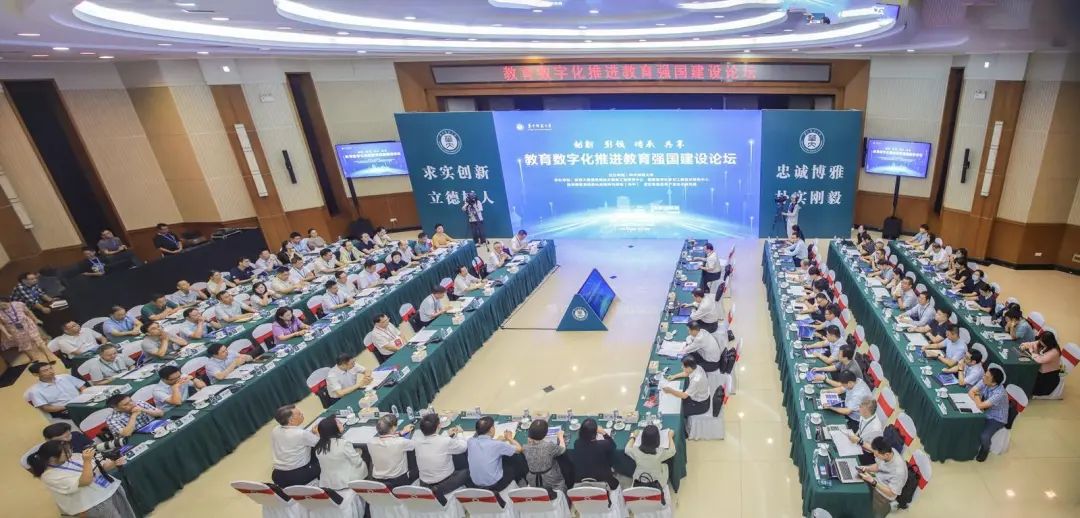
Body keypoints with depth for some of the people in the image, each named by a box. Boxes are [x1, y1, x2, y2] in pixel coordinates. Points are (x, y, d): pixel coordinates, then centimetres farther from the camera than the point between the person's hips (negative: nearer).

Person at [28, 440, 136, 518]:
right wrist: (87, 461, -27)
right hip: (94, 503, -6)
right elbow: (85, 481, -23)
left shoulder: (73, 457, 4)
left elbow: (100, 467, 10)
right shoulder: (50, 476, -13)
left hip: (112, 487, 6)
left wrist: (114, 463, -9)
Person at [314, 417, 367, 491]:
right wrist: (357, 452, 6)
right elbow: (358, 462, -15)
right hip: (347, 483, -5)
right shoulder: (344, 443, -25)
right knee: (362, 464, 23)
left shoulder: (318, 447, -7)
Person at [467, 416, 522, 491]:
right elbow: (519, 449, -8)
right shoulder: (497, 444, -23)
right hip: (494, 485, -4)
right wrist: (509, 438, 9)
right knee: (513, 471, 26)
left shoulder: (471, 441, -11)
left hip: (475, 485, 5)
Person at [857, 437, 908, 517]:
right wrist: (867, 468, -14)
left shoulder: (899, 471, -34)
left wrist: (872, 481, -28)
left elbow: (891, 493, -21)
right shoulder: (887, 451, -18)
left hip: (884, 494, -6)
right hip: (877, 478, 6)